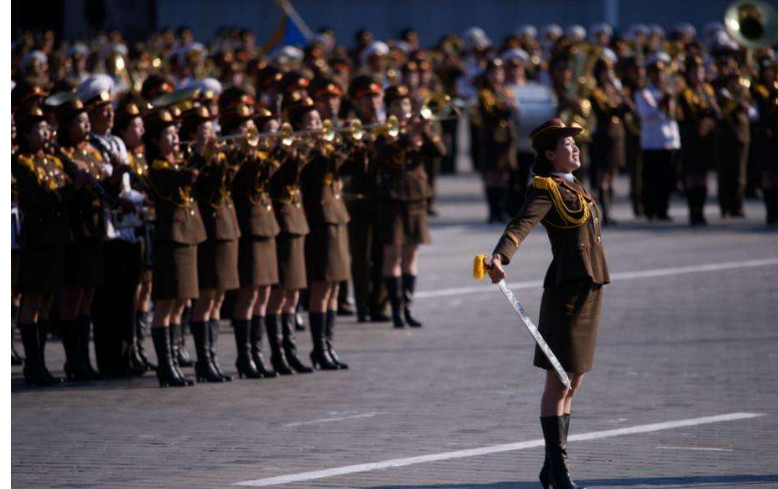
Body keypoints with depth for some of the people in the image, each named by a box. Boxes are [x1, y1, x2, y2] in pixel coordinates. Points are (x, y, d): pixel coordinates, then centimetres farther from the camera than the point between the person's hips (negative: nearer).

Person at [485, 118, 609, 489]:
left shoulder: (573, 187, 17)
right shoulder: (545, 189, -10)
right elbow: (521, 225, -26)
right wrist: (500, 258, -44)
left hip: (590, 289, 9)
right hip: (567, 290, -9)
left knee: (572, 383, 12)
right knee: (558, 383, -6)